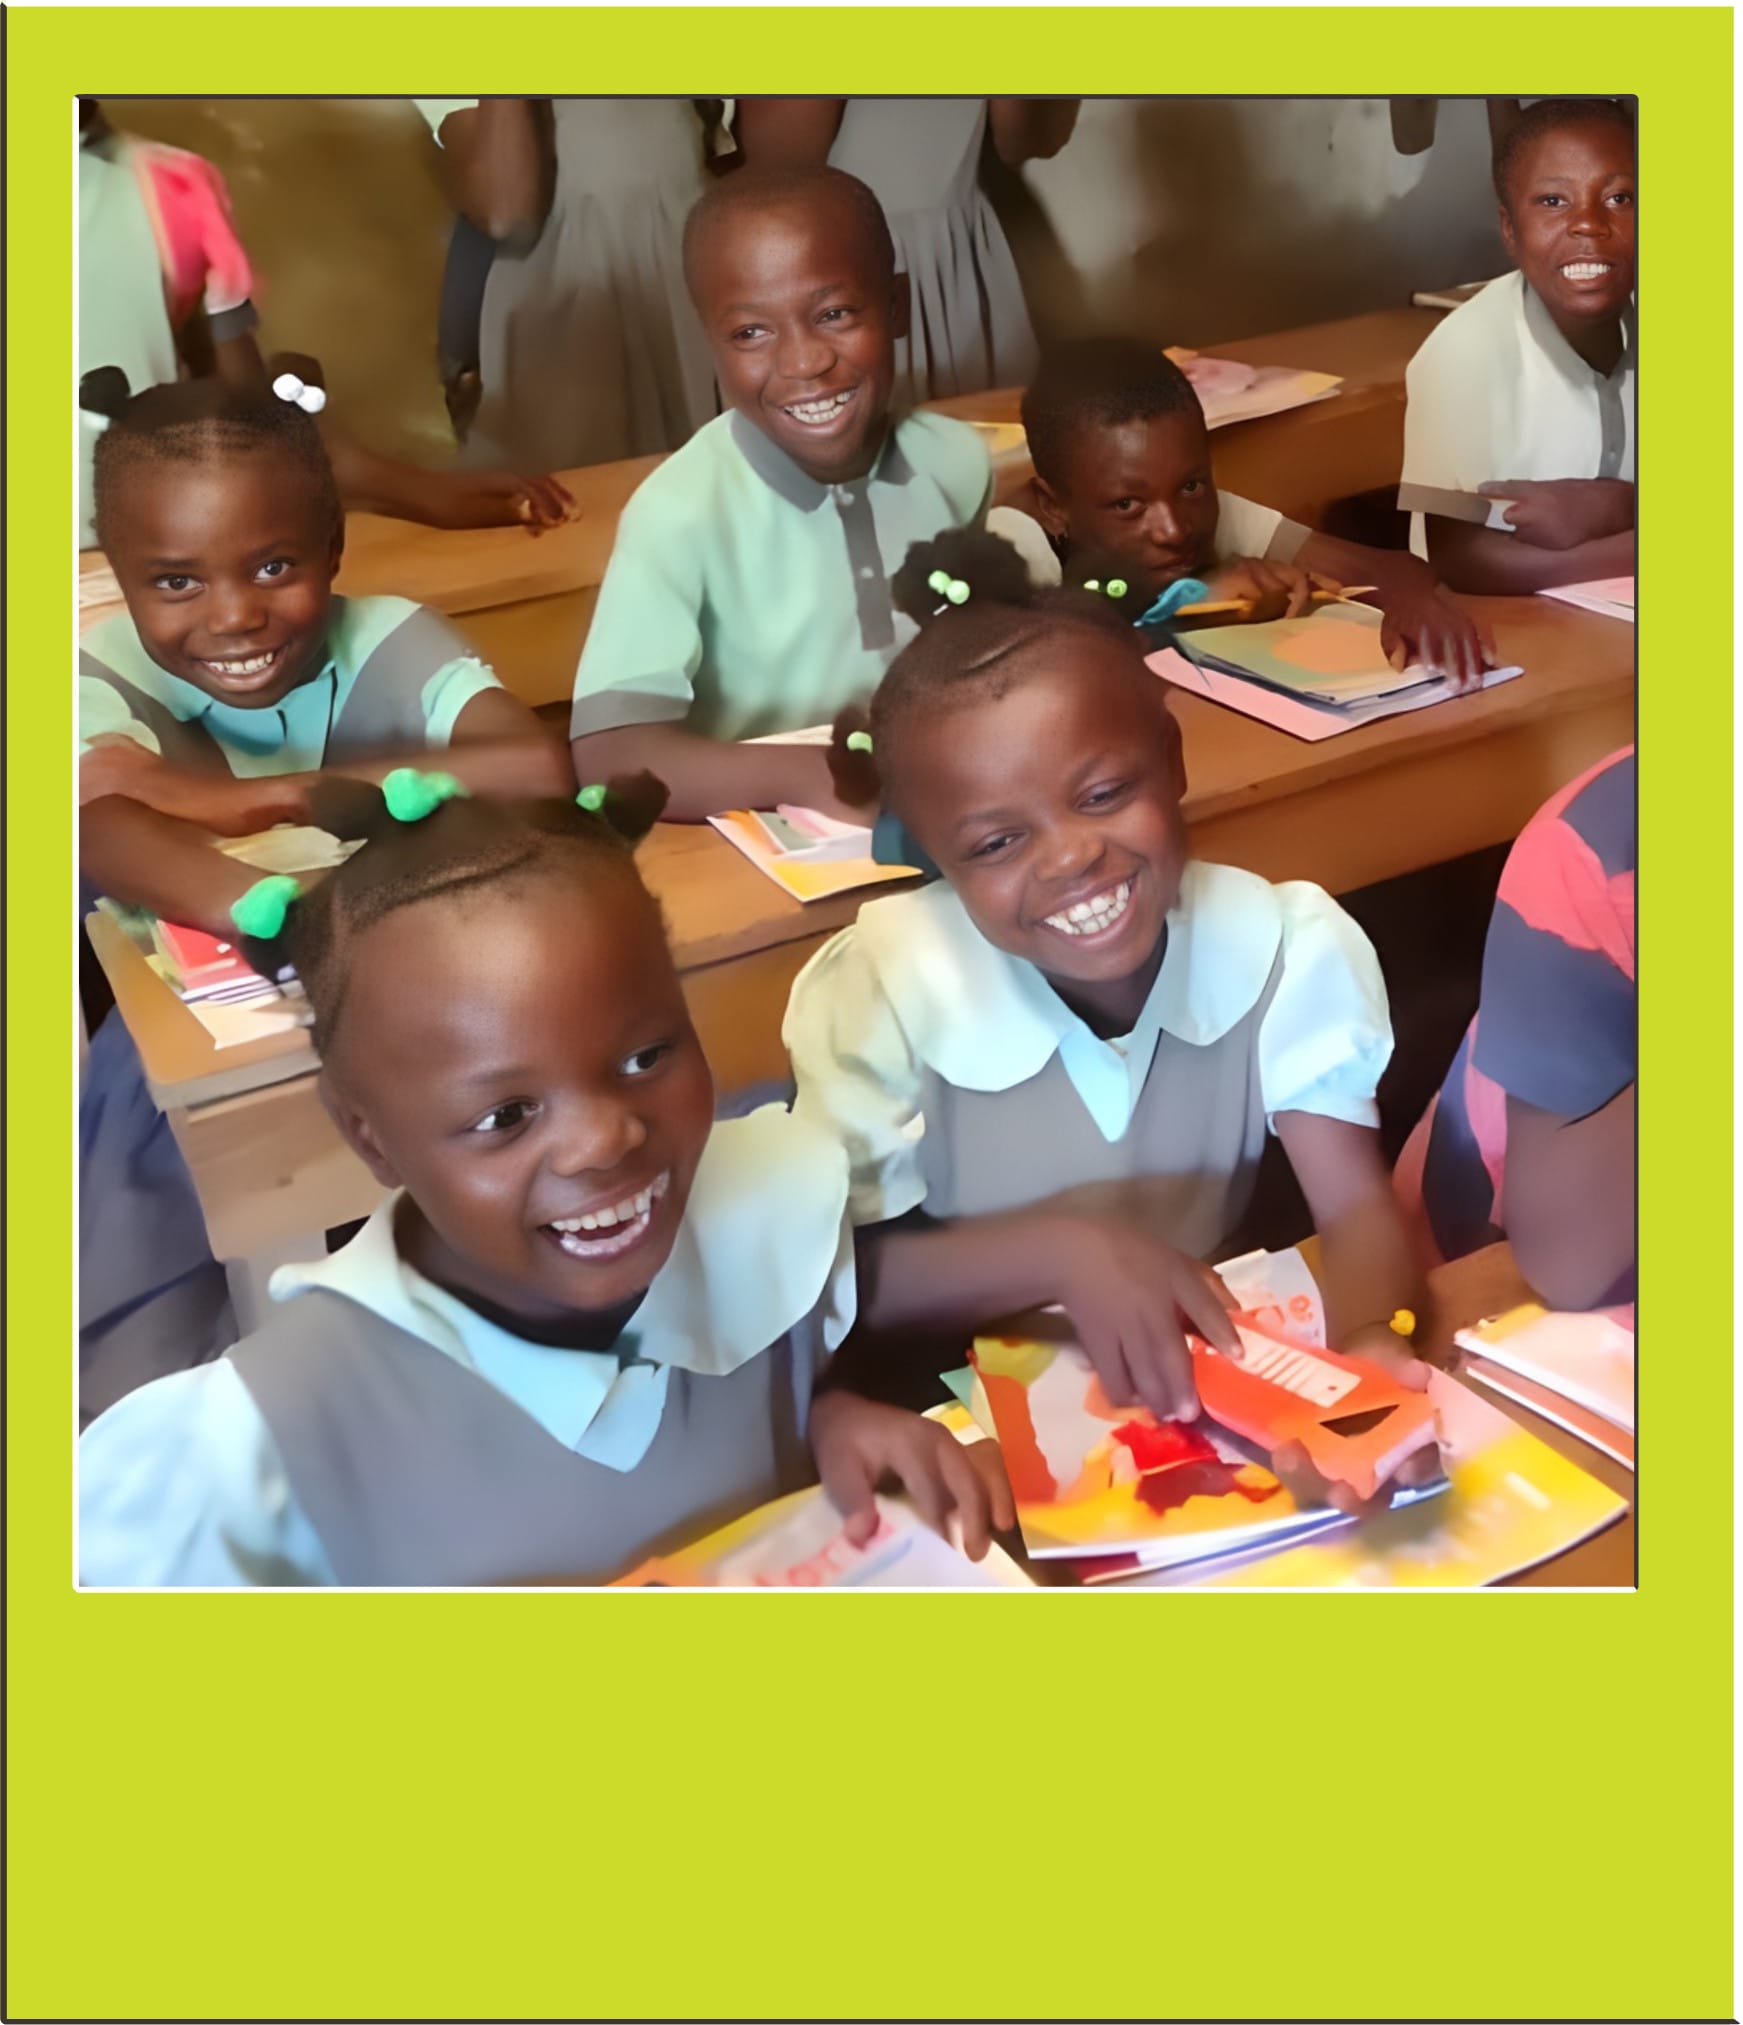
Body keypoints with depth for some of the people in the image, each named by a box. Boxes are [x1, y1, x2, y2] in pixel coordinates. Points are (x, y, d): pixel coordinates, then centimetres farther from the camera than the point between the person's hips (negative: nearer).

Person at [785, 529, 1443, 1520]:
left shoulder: (1288, 947, -12)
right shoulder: (880, 989, -18)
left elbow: (1359, 1208, -16)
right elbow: (841, 1279, -11)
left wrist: (1371, 1346, -38)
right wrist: (1062, 1251, -25)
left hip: (1228, 1384, 3)